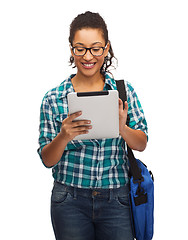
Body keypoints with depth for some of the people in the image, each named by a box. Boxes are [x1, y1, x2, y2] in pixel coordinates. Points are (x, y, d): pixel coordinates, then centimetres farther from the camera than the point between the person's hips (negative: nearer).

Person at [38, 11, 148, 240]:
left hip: (116, 201, 1)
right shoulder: (53, 99, -3)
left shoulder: (123, 90, 0)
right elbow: (48, 160, -3)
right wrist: (64, 137, -23)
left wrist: (122, 128, -21)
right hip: (70, 202, 0)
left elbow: (141, 144, 0)